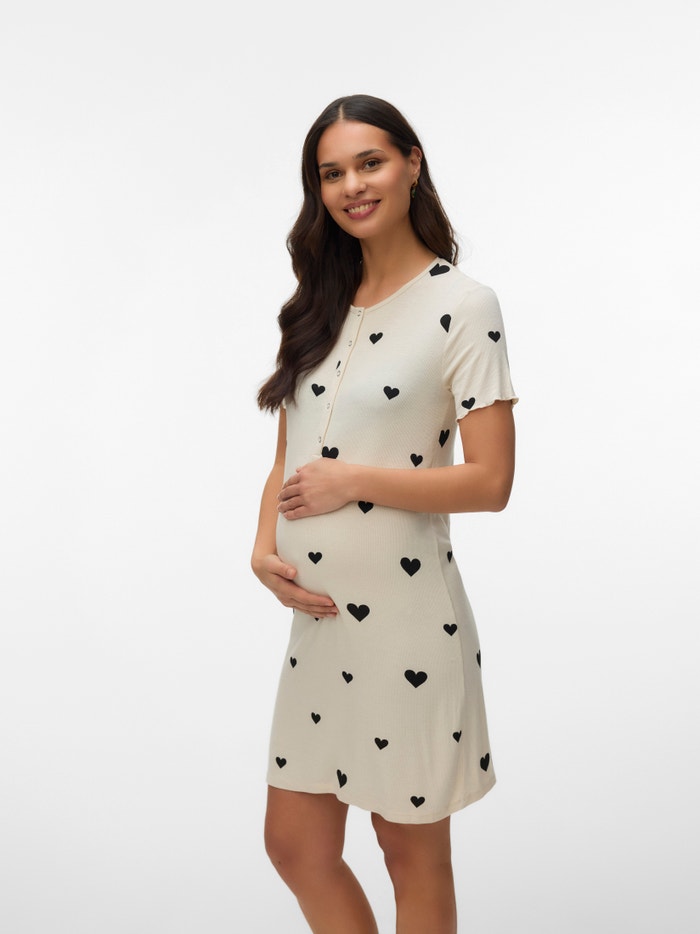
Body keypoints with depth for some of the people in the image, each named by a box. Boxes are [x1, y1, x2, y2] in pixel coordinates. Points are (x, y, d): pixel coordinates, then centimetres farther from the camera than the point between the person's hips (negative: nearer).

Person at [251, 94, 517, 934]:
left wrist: (354, 480, -15)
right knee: (294, 844, 15)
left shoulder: (463, 305, -9)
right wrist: (265, 550, -5)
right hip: (317, 613, 6)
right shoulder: (321, 305, 11)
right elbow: (289, 458, 12)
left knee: (412, 850, 11)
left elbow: (490, 482, -13)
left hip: (407, 615, -6)